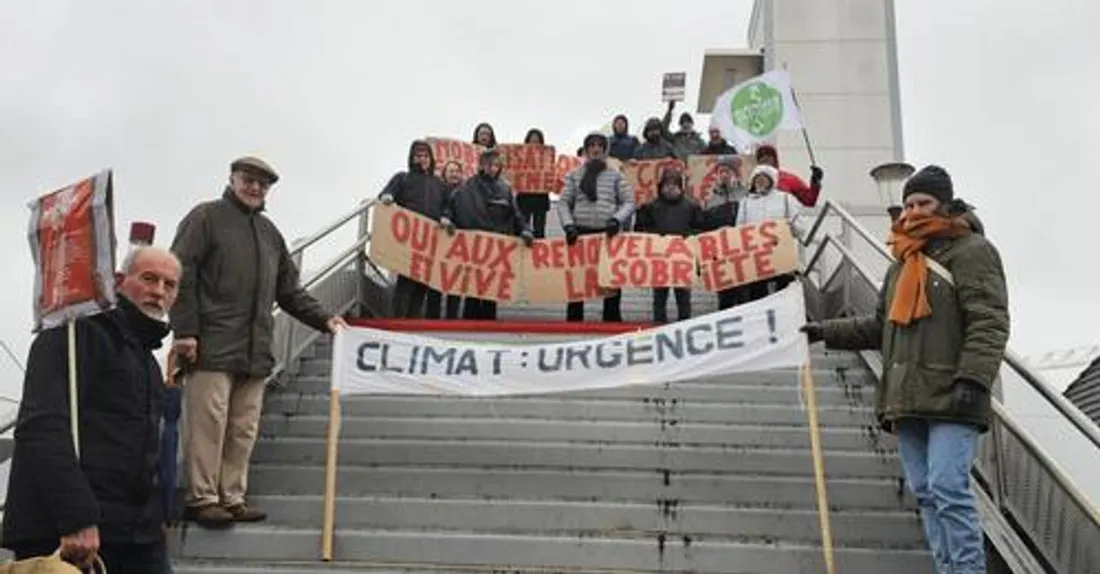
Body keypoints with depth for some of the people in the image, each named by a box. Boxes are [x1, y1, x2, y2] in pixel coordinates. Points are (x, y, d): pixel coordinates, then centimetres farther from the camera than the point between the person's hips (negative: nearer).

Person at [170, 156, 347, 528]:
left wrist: (323, 319, 13)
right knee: (208, 424, -5)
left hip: (255, 350, 6)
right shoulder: (207, 217, 3)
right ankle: (201, 498, 2)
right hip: (211, 346, -6)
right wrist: (184, 331, -13)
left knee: (244, 429, 5)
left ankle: (232, 498, 12)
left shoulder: (270, 233, 24)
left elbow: (289, 291, 25)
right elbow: (181, 275, -6)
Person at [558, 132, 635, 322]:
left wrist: (617, 219, -10)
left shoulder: (615, 175, 10)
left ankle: (612, 321, 9)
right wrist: (568, 225, -6)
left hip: (608, 234, 0)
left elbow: (628, 203, 7)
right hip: (581, 233, 0)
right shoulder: (574, 175, 11)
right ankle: (573, 321, 11)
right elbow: (563, 203, 8)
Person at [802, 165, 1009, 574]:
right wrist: (825, 332, 17)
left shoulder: (971, 251, -1)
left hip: (950, 399, -7)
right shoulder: (902, 261, 22)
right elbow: (881, 326, 25)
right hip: (907, 400, 8)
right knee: (925, 493, 8)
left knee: (947, 490, -15)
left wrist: (972, 379, -22)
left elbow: (988, 323, -11)